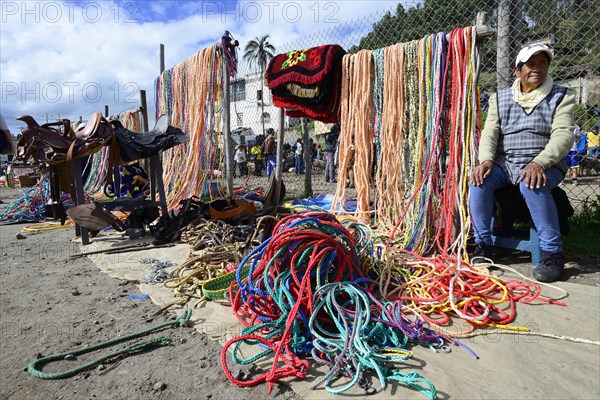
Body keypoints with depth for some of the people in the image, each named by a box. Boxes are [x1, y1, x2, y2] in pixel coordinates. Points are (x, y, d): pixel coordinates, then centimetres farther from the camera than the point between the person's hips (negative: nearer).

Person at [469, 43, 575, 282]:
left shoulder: (561, 97, 5)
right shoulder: (500, 99, 13)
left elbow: (563, 135, -9)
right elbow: (489, 132, 2)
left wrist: (539, 163, -28)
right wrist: (486, 160, -20)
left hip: (542, 165, -2)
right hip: (504, 163, 3)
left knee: (531, 184, -36)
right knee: (480, 180, -28)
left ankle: (552, 253, -21)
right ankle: (482, 245, -15)